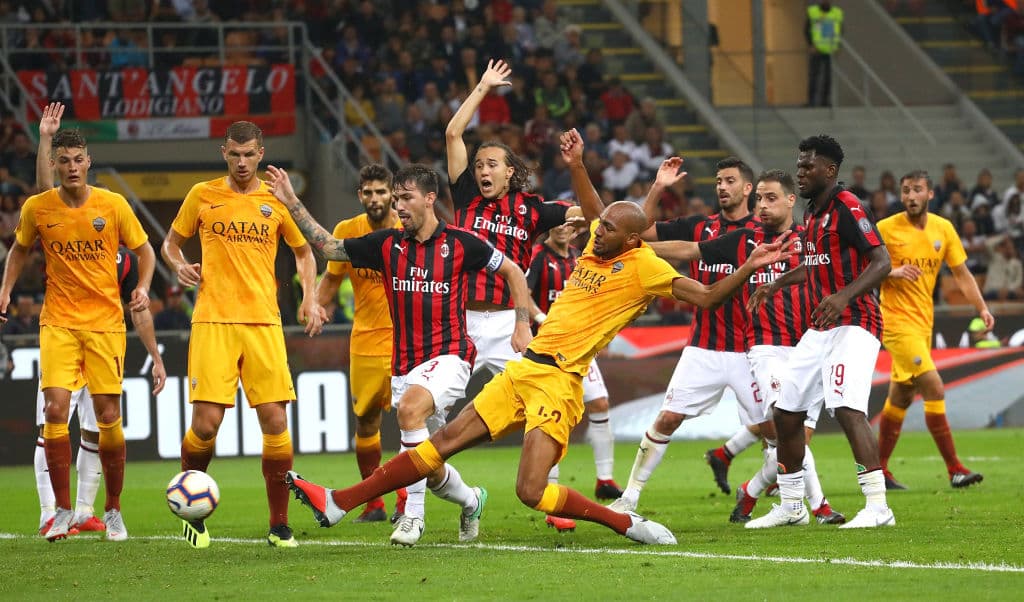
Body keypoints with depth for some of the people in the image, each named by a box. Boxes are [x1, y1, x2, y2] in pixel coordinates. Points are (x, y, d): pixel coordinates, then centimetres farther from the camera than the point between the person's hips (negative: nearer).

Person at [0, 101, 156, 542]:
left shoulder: (113, 205, -5)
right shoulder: (37, 208, -2)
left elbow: (144, 250, 6)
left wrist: (142, 287, -10)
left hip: (105, 323, -1)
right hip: (58, 321, 1)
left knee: (108, 417, 0)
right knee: (56, 409, -11)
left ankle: (113, 511, 15)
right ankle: (63, 511, -2)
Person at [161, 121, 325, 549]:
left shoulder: (276, 201, 8)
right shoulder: (202, 195, 6)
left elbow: (304, 252, 21)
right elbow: (171, 243, 18)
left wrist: (309, 299, 6)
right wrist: (180, 266, -3)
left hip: (263, 321, 1)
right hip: (213, 320, -1)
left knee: (275, 419, -6)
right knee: (206, 422, -11)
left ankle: (279, 526, 4)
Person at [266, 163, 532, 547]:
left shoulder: (460, 244, -5)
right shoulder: (386, 244, 5)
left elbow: (512, 272, 7)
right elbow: (328, 247, 10)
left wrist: (522, 325, 0)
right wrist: (292, 203, 4)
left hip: (449, 356, -5)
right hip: (404, 365, 5)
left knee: (410, 406, -35)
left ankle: (413, 513, -27)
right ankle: (471, 501, 39)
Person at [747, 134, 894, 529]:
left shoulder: (846, 207, -13)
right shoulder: (814, 212, 15)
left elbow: (881, 262, -20)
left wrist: (844, 296, -32)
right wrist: (776, 285, 33)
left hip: (853, 324, -10)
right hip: (820, 329, 10)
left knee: (847, 409, -23)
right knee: (786, 413, 10)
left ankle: (877, 507, -23)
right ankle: (790, 505, 23)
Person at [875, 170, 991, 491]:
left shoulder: (944, 229, 6)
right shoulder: (886, 229, -8)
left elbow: (962, 274, 11)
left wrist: (982, 308, -1)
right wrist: (892, 273, -21)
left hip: (923, 322, 6)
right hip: (897, 320, -6)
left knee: (900, 398, 12)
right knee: (934, 389, -16)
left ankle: (879, 471, 22)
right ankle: (954, 469, -15)